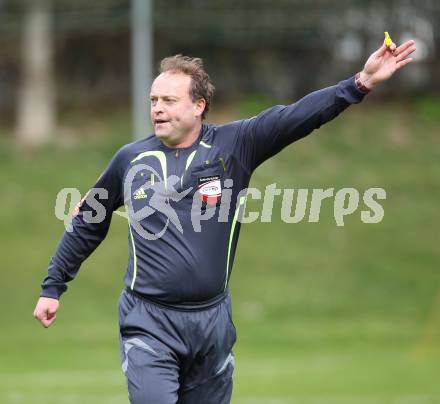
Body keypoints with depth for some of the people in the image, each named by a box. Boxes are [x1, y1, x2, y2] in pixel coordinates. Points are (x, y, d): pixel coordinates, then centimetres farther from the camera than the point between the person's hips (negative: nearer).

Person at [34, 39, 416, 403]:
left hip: (212, 322, 1)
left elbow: (298, 116, -13)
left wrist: (362, 83, -25)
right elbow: (87, 224, 16)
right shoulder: (130, 159, 3)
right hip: (149, 323, -1)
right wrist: (53, 287, 19)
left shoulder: (233, 145, -2)